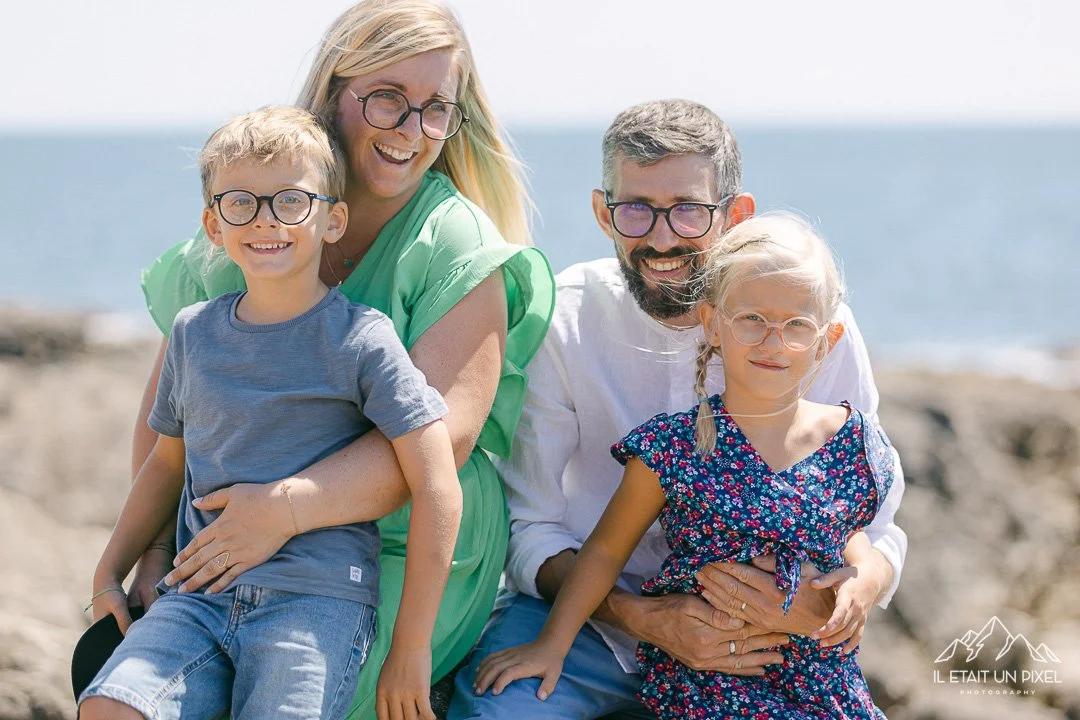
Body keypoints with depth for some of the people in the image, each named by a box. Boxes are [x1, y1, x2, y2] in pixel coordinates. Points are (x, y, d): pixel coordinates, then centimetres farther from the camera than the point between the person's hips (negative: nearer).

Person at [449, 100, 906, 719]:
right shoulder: (559, 319, -11)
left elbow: (873, 525, -4)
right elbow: (530, 526, -8)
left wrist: (851, 593, -28)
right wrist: (642, 618, -25)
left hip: (751, 645, 2)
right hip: (584, 616, -2)